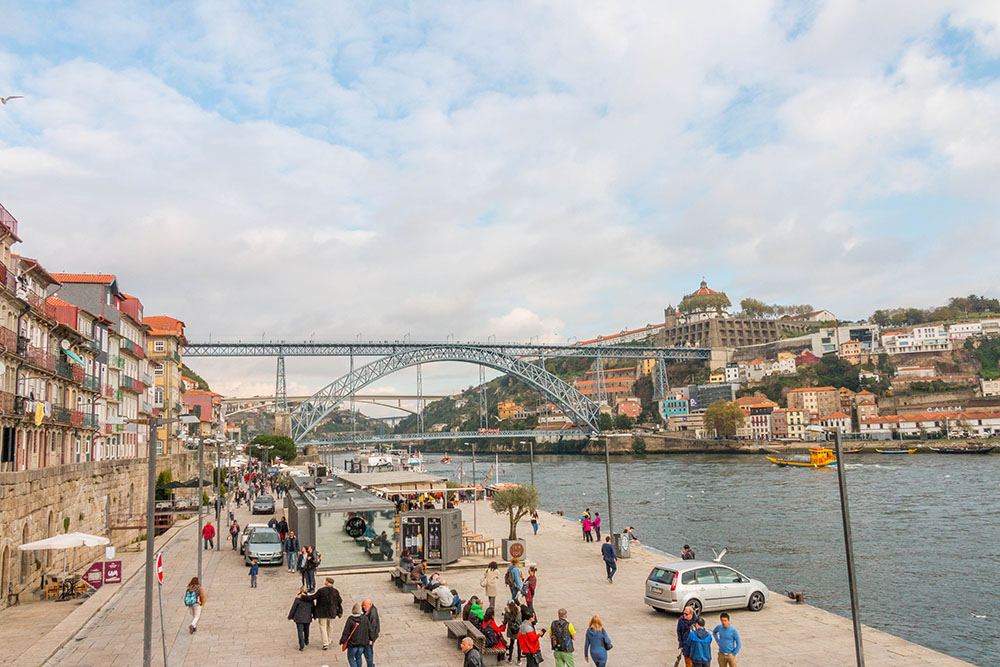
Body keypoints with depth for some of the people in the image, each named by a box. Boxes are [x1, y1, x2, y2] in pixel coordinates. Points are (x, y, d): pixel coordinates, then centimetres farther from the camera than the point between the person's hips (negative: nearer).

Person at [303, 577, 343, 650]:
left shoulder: (321, 590, -14)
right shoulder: (336, 591, -2)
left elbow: (312, 597, -10)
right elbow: (340, 602, 3)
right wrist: (340, 612, 15)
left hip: (322, 613, -3)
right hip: (331, 613, 3)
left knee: (323, 627, 4)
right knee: (330, 626, 19)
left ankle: (325, 644, -3)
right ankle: (329, 641, 30)